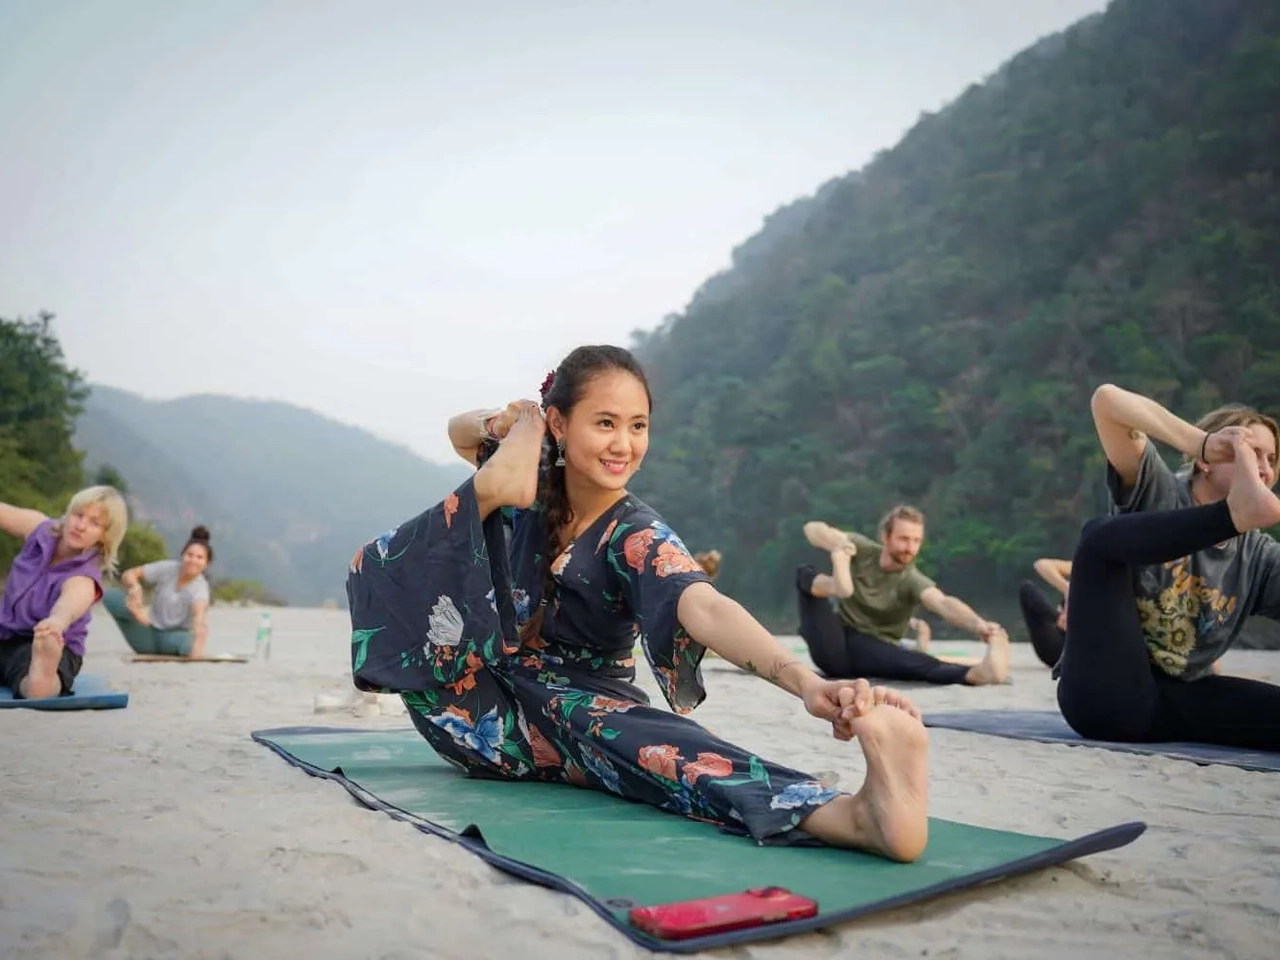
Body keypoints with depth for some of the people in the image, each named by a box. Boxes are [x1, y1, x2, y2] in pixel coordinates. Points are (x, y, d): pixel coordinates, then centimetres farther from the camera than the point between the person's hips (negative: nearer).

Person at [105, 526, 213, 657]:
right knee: (110, 596, -16)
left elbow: (199, 616, -41)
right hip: (150, 633, 3)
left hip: (174, 636, -2)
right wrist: (135, 587, -30)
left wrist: (198, 646, -61)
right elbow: (129, 574, -4)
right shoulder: (168, 568, -9)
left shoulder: (200, 587, -21)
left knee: (187, 642, -41)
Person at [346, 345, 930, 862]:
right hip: (487, 714, 5)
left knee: (638, 737, -43)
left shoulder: (638, 539, -17)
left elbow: (706, 609, -39)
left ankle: (857, 812, -65)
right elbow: (459, 431, 17)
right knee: (386, 567, -11)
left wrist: (806, 682, -58)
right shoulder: (531, 491, -4)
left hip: (577, 714, -4)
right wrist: (500, 426, -9)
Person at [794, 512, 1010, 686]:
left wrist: (978, 624, -57)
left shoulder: (913, 581, -12)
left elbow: (943, 603, -34)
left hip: (873, 649, -2)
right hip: (833, 646, 2)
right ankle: (834, 585, -53)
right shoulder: (861, 549, 0)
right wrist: (837, 546, -32)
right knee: (806, 572, -19)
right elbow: (812, 529, -7)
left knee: (915, 662, -37)